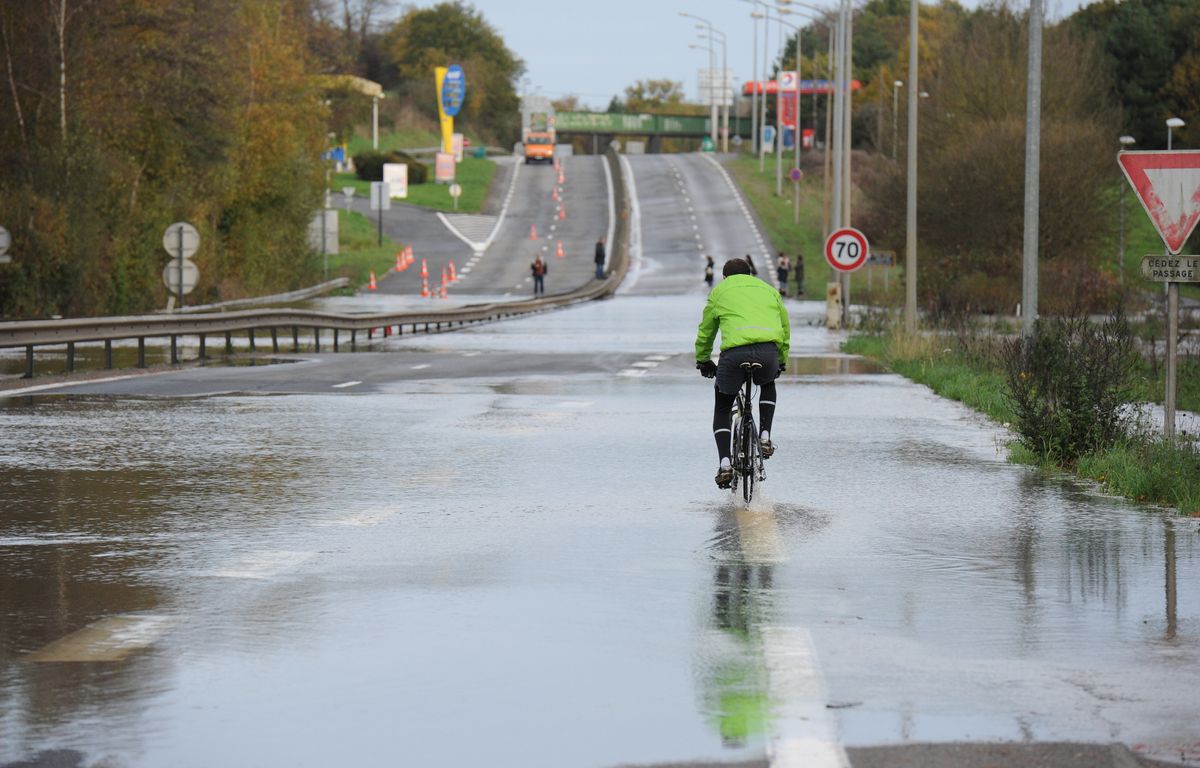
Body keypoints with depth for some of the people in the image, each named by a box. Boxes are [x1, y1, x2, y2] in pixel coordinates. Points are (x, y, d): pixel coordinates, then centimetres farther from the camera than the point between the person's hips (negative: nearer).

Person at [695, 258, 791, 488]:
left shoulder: (719, 291, 24)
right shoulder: (768, 290, 30)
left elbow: (705, 332, 29)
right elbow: (785, 328, 34)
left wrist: (703, 361, 44)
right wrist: (781, 361, 47)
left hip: (734, 352, -2)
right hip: (768, 352, 2)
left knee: (722, 406, 19)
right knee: (768, 383, 37)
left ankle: (725, 463, 4)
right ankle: (765, 436, 21)